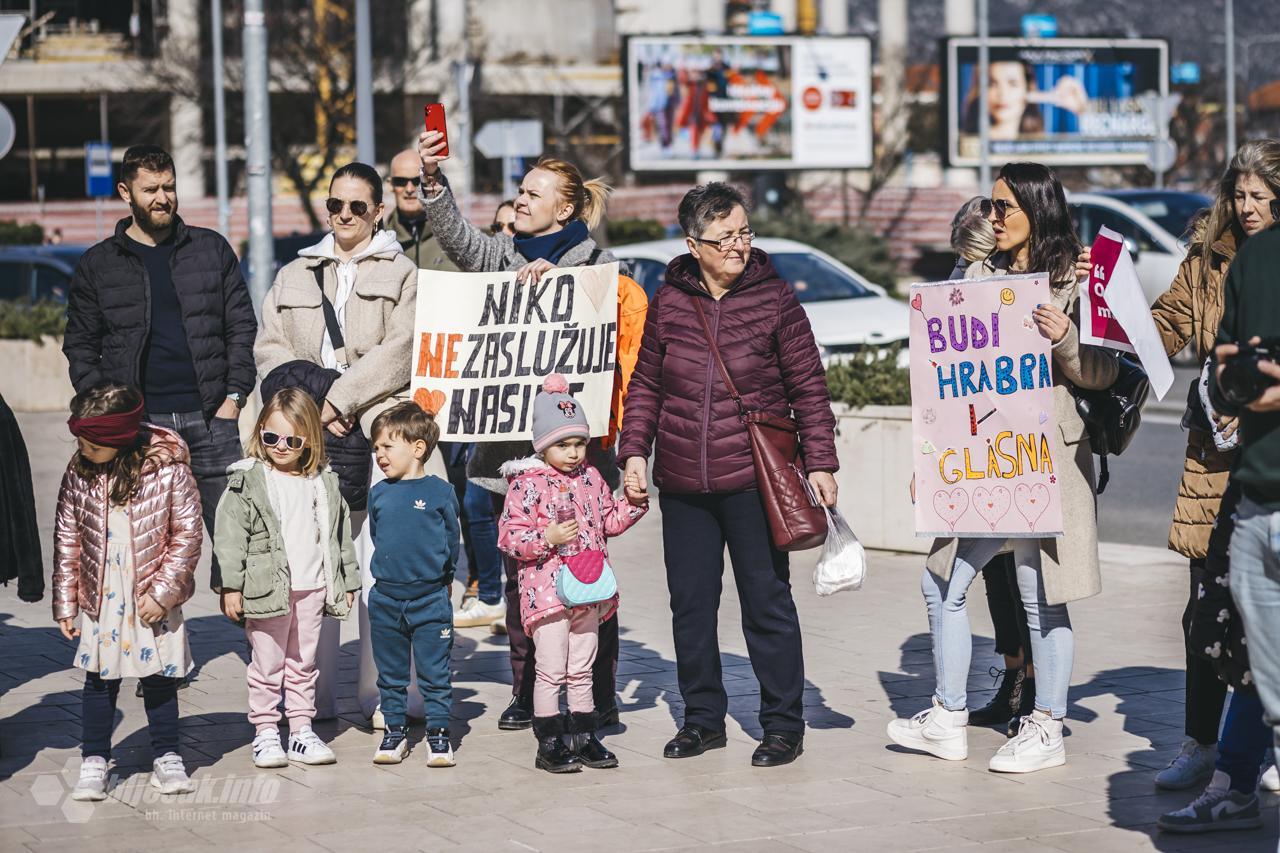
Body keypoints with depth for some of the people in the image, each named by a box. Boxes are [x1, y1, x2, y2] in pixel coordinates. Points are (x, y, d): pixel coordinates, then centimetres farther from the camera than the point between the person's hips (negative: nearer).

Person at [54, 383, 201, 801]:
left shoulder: (168, 470, -15)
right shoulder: (79, 472, -6)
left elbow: (187, 535, -9)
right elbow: (67, 539, 1)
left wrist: (163, 592, -12)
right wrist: (65, 601, 2)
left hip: (152, 600, -2)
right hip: (100, 600, 2)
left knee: (160, 680, 9)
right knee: (99, 680, 6)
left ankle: (167, 759, 21)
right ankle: (93, 763, 16)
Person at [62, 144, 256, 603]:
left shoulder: (211, 250, 10)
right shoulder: (97, 265, 9)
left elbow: (242, 325, 10)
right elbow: (80, 346, 9)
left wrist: (234, 396, 0)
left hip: (210, 418, 0)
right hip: (137, 424, 0)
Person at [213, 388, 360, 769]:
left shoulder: (325, 483, 8)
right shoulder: (247, 481, -5)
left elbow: (340, 535, 15)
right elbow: (231, 537, -7)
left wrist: (347, 582, 14)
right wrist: (231, 586, -11)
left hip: (313, 589, 4)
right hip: (267, 590, -4)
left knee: (303, 664, 12)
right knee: (267, 665, 3)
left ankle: (301, 730, 20)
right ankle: (265, 733, 10)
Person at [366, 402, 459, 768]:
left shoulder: (440, 492, -6)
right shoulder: (379, 494, 4)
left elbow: (452, 541, 3)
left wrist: (439, 578, 7)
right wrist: (388, 571, 12)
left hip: (430, 599, -4)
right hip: (386, 598, 4)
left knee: (434, 673, 2)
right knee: (390, 674, 11)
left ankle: (438, 733, 10)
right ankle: (394, 731, 21)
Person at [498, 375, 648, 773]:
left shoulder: (590, 478, 10)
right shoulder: (527, 484, -10)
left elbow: (609, 521, 20)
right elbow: (509, 536, -13)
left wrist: (633, 504, 4)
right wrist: (547, 538, -25)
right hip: (547, 591, -6)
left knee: (582, 670, 13)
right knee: (550, 671, -4)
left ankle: (585, 739, 20)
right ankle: (549, 745, 3)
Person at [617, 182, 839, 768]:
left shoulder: (774, 297, -2)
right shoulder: (669, 301, 5)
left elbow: (809, 386, 1)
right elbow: (645, 385, 13)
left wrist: (820, 461, -3)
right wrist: (634, 451, 4)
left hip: (753, 479, -3)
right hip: (682, 483, 3)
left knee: (767, 603, 2)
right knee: (690, 603, 9)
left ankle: (783, 724, 13)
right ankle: (703, 717, 23)